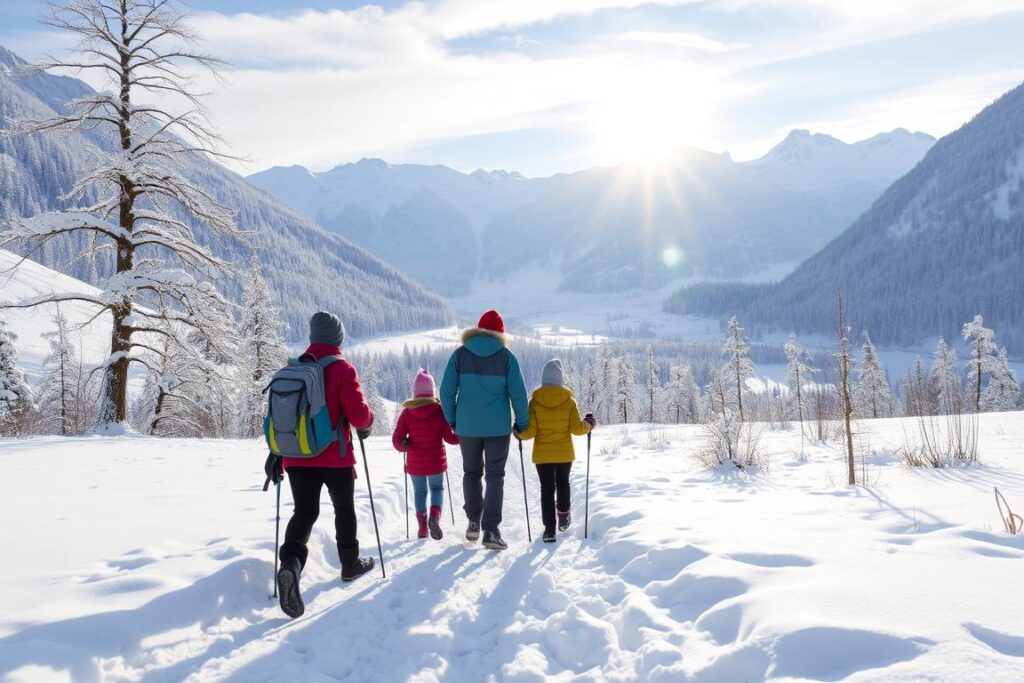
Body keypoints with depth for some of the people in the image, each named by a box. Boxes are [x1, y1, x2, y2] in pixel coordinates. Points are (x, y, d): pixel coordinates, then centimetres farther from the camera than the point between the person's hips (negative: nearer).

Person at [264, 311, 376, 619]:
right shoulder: (342, 369, -10)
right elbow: (357, 414, -18)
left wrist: (276, 455, 14)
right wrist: (367, 423, 5)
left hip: (297, 458, 4)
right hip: (335, 458, -3)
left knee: (304, 513, 4)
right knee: (344, 509, 16)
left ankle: (291, 563, -22)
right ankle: (351, 564, 31)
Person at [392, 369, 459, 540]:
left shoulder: (407, 412, -5)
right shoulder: (439, 410, -9)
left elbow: (397, 440, -8)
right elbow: (449, 437, -9)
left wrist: (404, 446, 9)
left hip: (415, 462, 1)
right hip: (436, 461, -1)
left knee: (419, 491, 18)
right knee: (437, 488, 19)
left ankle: (422, 525, 7)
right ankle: (435, 515, -7)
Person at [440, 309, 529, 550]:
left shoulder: (460, 354, 0)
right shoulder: (506, 356, -4)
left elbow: (446, 391, -3)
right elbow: (518, 393, -6)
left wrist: (452, 420, 10)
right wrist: (522, 424, 6)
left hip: (467, 426, 2)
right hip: (498, 427, -1)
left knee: (471, 472, 19)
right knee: (495, 476, 4)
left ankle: (474, 522, 23)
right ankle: (491, 531, -3)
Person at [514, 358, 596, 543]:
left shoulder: (535, 401, -9)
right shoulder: (569, 401, -9)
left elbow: (529, 431, -11)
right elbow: (577, 428, -9)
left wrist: (518, 432, 9)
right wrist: (589, 424, 10)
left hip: (542, 455, -1)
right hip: (565, 453, 1)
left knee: (547, 488, 6)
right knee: (563, 483, 24)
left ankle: (549, 529, 1)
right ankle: (563, 518, 29)